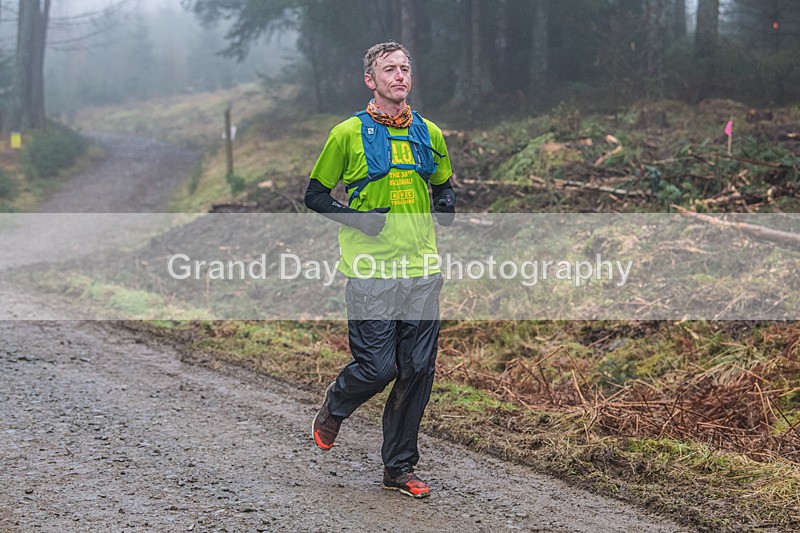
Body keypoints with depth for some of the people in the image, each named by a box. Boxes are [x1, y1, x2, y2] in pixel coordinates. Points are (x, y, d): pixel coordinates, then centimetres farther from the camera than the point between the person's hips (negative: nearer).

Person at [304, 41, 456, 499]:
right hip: (370, 272, -4)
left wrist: (447, 204, 3)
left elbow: (443, 184, 26)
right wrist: (357, 218, -13)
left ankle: (399, 467, 15)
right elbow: (315, 194, 3)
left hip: (422, 270, 4)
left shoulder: (429, 134, 11)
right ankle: (334, 410, 28)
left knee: (418, 371, 3)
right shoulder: (349, 134, -2)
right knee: (377, 366, -7)